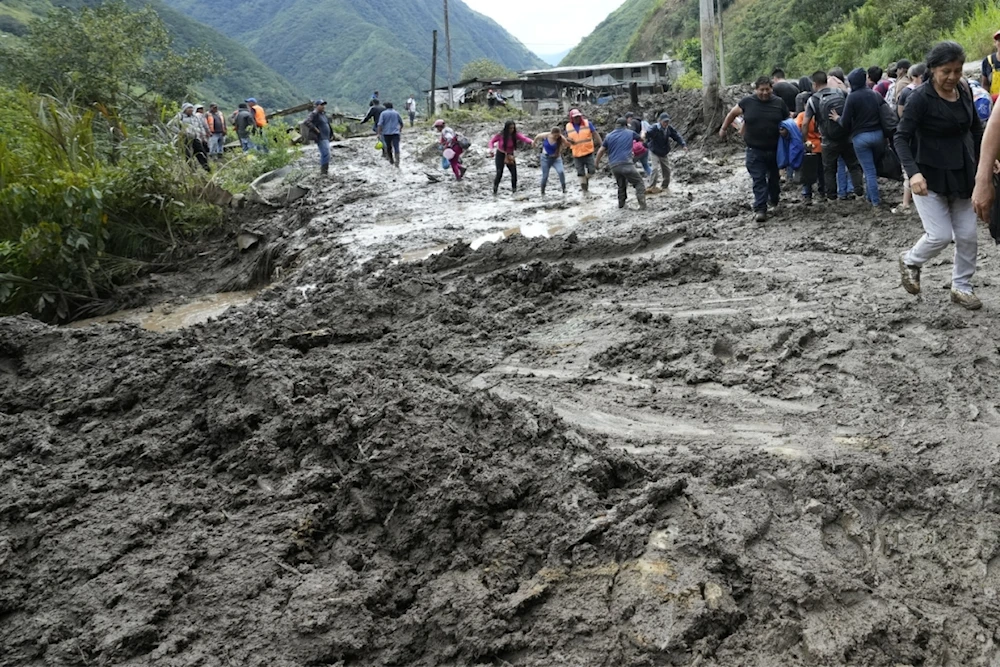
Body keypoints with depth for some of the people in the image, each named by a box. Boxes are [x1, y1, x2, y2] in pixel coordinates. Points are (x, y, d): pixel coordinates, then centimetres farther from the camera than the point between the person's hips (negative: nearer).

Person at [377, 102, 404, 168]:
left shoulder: (383, 113, 1)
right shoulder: (396, 113, 8)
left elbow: (380, 124, -9)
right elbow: (401, 123, 18)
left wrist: (379, 133, -11)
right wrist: (400, 129, 35)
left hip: (387, 133, 0)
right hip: (395, 133, 0)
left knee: (388, 147, 17)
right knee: (396, 147, -9)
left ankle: (391, 161, 31)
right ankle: (397, 162, -24)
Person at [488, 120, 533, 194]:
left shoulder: (516, 135, -15)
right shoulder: (500, 135, -17)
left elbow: (524, 138, -32)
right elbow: (492, 141, -4)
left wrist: (531, 141, -52)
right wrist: (491, 150, -22)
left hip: (510, 156, 2)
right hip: (500, 155, -2)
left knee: (514, 173, -6)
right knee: (499, 173, -12)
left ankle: (514, 190, 11)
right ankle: (495, 188, 10)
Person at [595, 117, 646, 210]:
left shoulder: (609, 136, 15)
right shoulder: (630, 133, 10)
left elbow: (601, 151, 13)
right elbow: (641, 139, 27)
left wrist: (596, 162, 27)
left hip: (614, 166, 4)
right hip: (626, 164, -4)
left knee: (621, 185, 25)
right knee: (639, 183, 2)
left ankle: (621, 204, 27)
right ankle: (642, 204, -13)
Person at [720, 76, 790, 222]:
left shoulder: (779, 103, -2)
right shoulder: (747, 102, -6)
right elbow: (732, 114, 9)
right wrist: (723, 129, 14)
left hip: (775, 149, 2)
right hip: (755, 150, -2)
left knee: (774, 177, 19)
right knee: (758, 180, -5)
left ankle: (774, 200, 41)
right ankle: (760, 209, -5)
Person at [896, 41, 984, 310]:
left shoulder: (964, 93, 4)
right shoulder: (920, 98, -15)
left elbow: (976, 130, 15)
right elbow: (901, 137, -20)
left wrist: (983, 164, 4)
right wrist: (913, 172, -33)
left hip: (962, 174, 6)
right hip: (929, 176, -6)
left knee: (967, 236, 6)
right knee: (940, 235, -8)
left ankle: (962, 287, 21)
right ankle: (910, 261, 22)